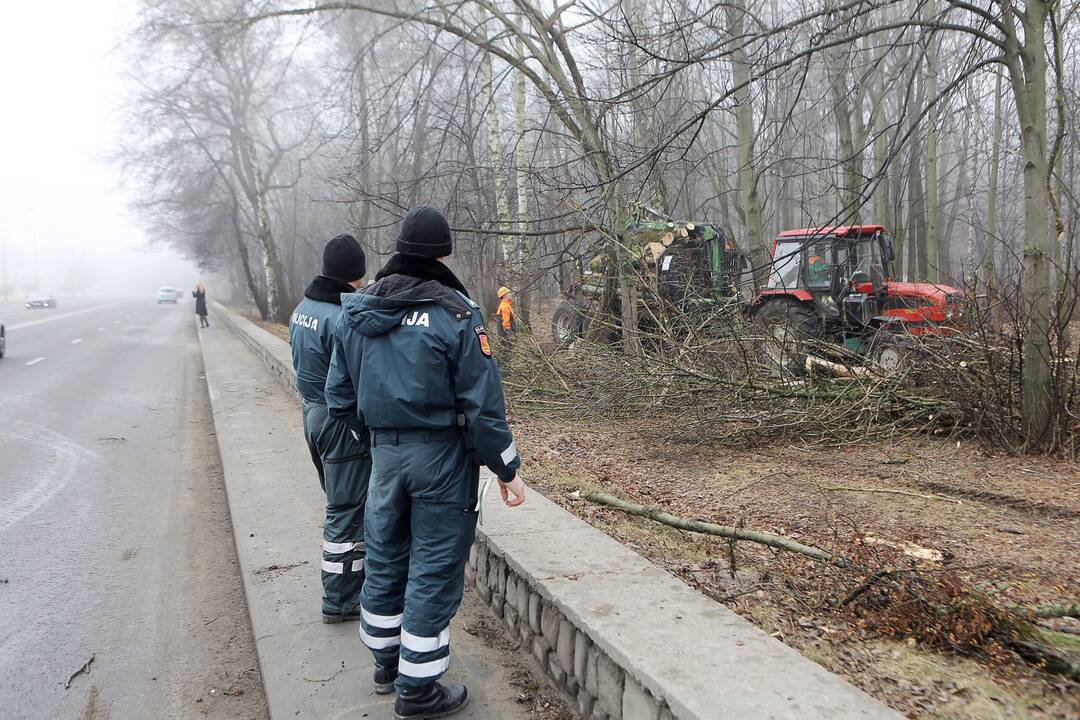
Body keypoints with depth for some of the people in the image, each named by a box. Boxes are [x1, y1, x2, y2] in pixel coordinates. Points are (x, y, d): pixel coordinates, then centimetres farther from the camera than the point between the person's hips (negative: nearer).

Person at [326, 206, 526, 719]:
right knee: (434, 570, 6)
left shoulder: (353, 313, 3)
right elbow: (482, 405, -14)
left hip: (384, 452, 6)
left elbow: (340, 393, 8)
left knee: (385, 559, 20)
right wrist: (506, 468, -5)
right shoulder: (455, 315, -14)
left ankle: (386, 664, 38)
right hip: (443, 456, -5)